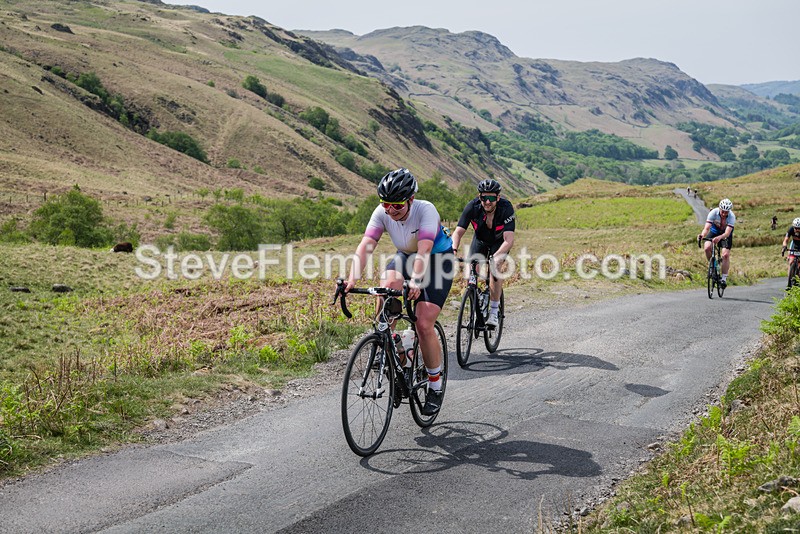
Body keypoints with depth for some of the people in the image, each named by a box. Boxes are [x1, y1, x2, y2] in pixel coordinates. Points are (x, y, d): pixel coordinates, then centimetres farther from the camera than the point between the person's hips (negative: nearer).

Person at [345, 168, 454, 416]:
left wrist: (415, 281, -59)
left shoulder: (426, 210, -31)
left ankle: (435, 386, 3)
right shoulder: (382, 212, -19)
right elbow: (365, 245, -28)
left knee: (423, 325, -16)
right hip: (406, 256, 4)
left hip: (438, 260, -4)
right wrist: (352, 279, -44)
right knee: (385, 289, -30)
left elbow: (424, 250, -43)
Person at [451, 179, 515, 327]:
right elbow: (458, 231, -33)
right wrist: (453, 250, -53)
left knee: (495, 268, -24)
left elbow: (509, 240, -43)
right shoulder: (472, 206, -29)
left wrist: (496, 256, -60)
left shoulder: (506, 208, -35)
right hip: (480, 240, 2)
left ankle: (494, 312, -13)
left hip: (500, 241, -2)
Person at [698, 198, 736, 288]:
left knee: (725, 255, -18)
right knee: (707, 248, -26)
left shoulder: (731, 216, -30)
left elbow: (727, 233, -41)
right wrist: (702, 235, -57)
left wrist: (719, 237, -62)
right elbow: (707, 228, -35)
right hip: (714, 232, 1)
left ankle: (724, 278, -5)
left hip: (726, 234, -1)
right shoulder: (713, 213, -28)